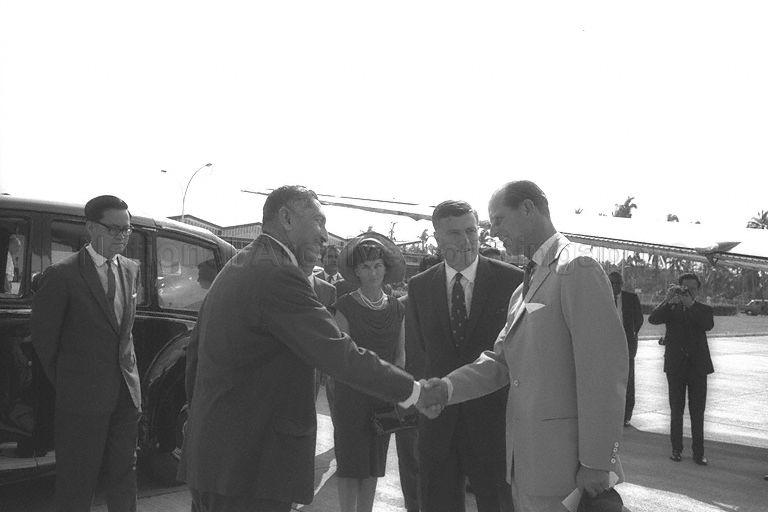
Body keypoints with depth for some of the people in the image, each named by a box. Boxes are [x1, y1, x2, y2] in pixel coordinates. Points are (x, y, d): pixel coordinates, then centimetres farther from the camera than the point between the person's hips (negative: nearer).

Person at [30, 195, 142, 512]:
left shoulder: (131, 270, 8)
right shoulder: (62, 275, -12)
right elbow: (43, 337, -4)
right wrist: (62, 382, 4)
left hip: (126, 391, 5)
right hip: (82, 396, -5)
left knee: (124, 474, 15)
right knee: (77, 482, 6)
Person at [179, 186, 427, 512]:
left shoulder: (233, 269, 13)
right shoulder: (278, 275, -19)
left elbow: (196, 349, 20)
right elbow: (338, 354, -22)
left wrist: (200, 417, 27)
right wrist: (413, 391, -13)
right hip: (250, 467, -10)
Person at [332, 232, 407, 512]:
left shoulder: (397, 309, 6)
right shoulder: (346, 305, -7)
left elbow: (400, 354, 11)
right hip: (352, 393, -4)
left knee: (375, 461, 12)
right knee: (350, 461, 1)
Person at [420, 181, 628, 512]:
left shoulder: (578, 269, -13)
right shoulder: (523, 288, 16)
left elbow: (606, 370, -18)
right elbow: (501, 360, 12)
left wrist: (597, 464, -18)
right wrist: (447, 388, -5)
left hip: (563, 457, -8)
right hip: (523, 457, 8)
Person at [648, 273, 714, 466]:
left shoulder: (703, 309, 7)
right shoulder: (671, 308, 7)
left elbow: (708, 325, -15)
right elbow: (653, 319, -12)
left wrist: (690, 304, -21)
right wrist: (668, 300, -22)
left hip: (698, 365, 0)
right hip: (676, 366, 0)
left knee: (698, 412, 0)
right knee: (676, 410, 6)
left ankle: (698, 453, 5)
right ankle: (676, 449, 14)